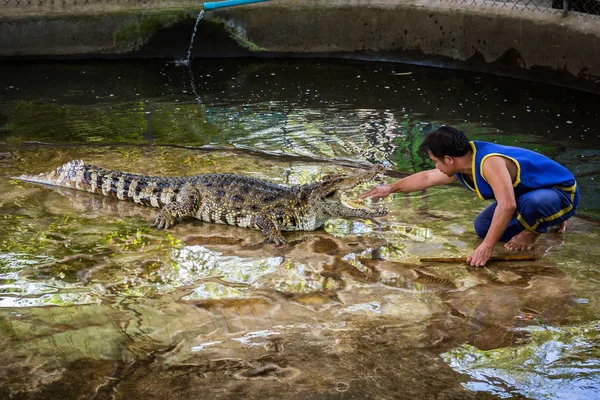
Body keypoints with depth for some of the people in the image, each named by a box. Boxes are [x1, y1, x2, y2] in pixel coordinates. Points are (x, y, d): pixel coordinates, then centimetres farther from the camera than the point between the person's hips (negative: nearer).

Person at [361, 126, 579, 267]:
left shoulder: (489, 162, -34)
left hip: (562, 193, -9)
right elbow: (426, 178, 14)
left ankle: (535, 230, -5)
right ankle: (547, 220, 16)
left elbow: (507, 206, -42)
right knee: (482, 227, 5)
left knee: (532, 202, -41)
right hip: (527, 193, 9)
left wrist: (486, 247, -38)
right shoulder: (461, 167, -2)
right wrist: (391, 188, 23)